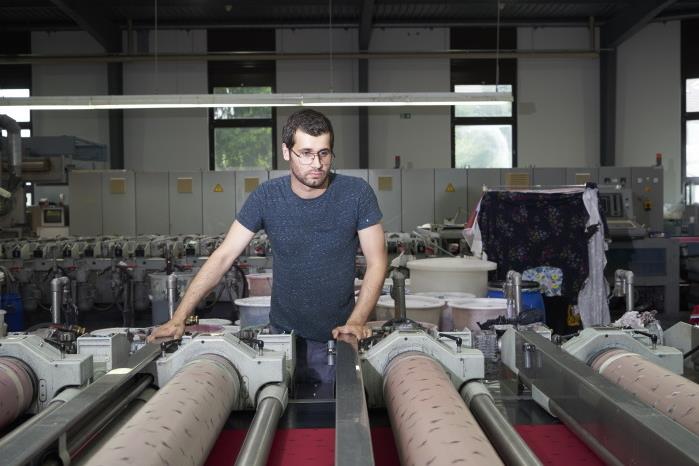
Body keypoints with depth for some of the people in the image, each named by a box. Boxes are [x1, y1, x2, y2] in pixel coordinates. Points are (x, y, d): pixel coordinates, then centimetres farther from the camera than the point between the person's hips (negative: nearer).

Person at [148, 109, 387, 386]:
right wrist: (179, 318, -15)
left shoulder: (357, 194, -11)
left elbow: (376, 262, -8)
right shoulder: (266, 197, -9)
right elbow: (222, 258, -8)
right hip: (285, 332, 1)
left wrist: (356, 321, -19)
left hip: (338, 335, 0)